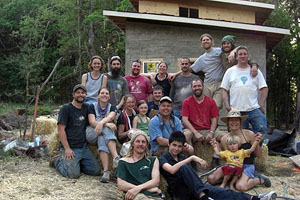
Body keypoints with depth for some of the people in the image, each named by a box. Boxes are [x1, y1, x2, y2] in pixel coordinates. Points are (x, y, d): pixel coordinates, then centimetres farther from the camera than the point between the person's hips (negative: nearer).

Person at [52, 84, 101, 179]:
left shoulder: (87, 108, 12)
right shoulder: (66, 108, -4)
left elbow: (92, 122, -5)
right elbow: (61, 129, -10)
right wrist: (67, 149, -17)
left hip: (83, 147, 6)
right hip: (70, 147, -6)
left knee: (96, 171, -3)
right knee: (74, 174, -19)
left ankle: (75, 163, 17)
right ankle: (59, 161, 9)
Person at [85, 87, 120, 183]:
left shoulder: (112, 107, 11)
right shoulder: (92, 106, 8)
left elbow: (110, 117, -12)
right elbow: (92, 122, -8)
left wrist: (101, 123, -35)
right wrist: (107, 124, -24)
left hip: (107, 134, 1)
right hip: (91, 135, -1)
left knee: (102, 139, -34)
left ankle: (106, 171, -48)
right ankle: (116, 157, -45)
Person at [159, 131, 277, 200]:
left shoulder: (182, 157, 22)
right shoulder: (163, 158, 0)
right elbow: (171, 170, -23)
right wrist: (192, 158, -24)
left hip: (192, 189, 5)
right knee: (183, 167, -34)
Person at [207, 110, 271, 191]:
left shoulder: (249, 134, -8)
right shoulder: (224, 139, -3)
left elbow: (259, 155, -2)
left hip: (247, 166, -3)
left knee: (241, 186, -30)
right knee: (211, 179, -15)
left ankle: (260, 180, 1)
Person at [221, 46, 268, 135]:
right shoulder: (230, 71, 12)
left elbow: (264, 88, 9)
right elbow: (224, 89, 9)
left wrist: (261, 104, -3)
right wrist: (227, 105, -3)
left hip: (254, 109, 0)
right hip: (236, 111, 0)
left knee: (262, 130, -11)